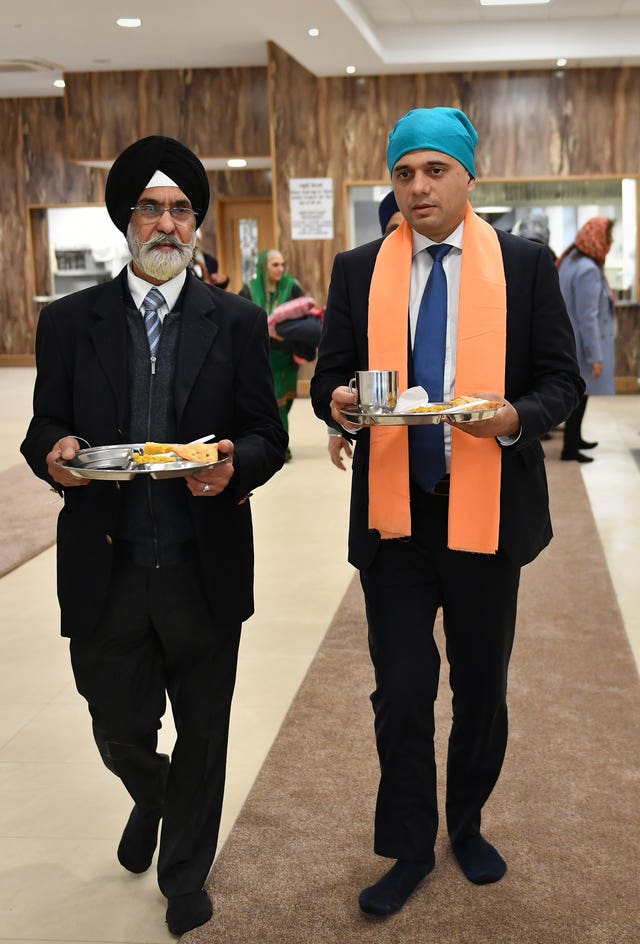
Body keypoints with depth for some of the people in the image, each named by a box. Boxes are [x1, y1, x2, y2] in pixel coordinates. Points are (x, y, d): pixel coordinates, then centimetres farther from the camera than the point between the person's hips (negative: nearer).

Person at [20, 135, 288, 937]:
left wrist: (235, 466, -22)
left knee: (202, 735, 13)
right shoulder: (69, 321, 4)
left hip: (205, 570, 0)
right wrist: (54, 454, -18)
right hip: (105, 570, 1)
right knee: (119, 729, 14)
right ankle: (151, 799, 51)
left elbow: (268, 436, 1)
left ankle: (185, 874, 38)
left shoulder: (237, 322, 1)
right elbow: (44, 428, 5)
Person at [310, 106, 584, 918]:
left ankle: (467, 826, 38)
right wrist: (339, 404, -18)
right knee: (400, 695, 6)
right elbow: (329, 377, 5)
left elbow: (561, 378, 0)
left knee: (481, 690, 15)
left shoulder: (525, 265, -1)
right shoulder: (357, 271, 4)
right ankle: (409, 849, 26)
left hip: (487, 511, 0)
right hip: (393, 513, 1)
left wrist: (516, 417, -21)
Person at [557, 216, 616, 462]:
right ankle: (569, 449, 5)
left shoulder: (570, 260, 8)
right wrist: (595, 356, -19)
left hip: (569, 340, 10)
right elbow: (588, 317, -23)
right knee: (580, 394, -1)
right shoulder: (588, 270, -22)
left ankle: (575, 439, 31)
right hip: (582, 343, -10)